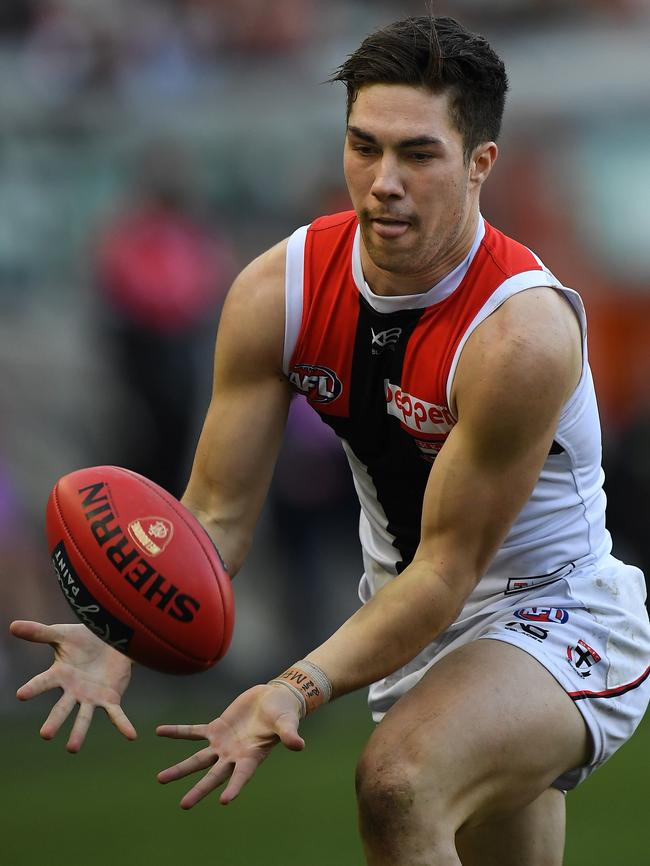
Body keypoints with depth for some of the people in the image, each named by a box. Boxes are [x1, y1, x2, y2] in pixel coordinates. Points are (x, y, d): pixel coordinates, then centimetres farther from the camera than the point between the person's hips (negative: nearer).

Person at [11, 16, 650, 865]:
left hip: (556, 620, -6)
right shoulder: (278, 291, -12)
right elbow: (217, 515, -10)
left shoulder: (521, 334, -29)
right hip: (407, 618, 6)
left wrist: (302, 687, -40)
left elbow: (448, 570, -27)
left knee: (396, 780, -34)